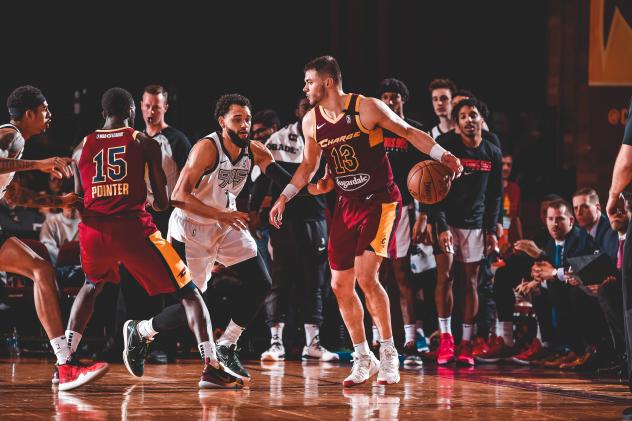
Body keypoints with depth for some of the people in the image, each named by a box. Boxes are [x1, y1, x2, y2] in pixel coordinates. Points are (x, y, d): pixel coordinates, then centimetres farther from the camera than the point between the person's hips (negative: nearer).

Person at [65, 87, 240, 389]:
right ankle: (211, 367, -11)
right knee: (188, 292, 5)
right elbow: (162, 202, 5)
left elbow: (77, 198, 18)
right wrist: (156, 202, 28)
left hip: (92, 228, 4)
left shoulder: (83, 146, 14)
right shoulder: (145, 143, 6)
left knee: (93, 285, 35)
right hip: (132, 226, -4)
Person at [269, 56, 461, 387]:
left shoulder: (367, 108, -13)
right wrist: (284, 197, 10)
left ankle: (388, 354, -7)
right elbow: (309, 165, 18)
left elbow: (408, 132, -6)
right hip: (347, 207, 6)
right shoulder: (311, 122, 4)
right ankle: (363, 359, 17)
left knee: (366, 275, -20)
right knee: (340, 285, 3)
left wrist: (442, 156, -17)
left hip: (380, 201, -6)